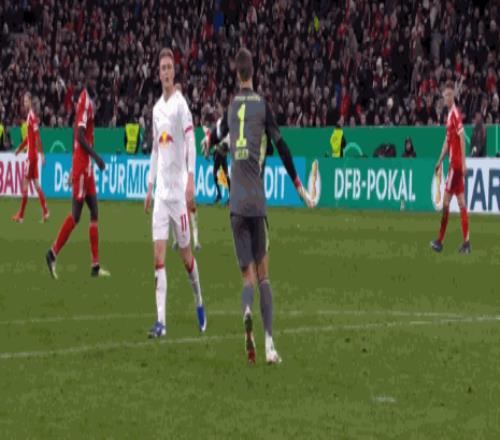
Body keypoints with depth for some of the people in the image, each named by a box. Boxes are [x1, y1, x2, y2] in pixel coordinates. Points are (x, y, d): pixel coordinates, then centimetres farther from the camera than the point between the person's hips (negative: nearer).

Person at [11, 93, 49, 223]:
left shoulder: (32, 116, -14)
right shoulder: (29, 116, 14)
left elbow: (37, 136, -22)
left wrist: (41, 153, -27)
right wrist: (20, 148, 27)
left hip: (32, 155, -9)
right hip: (31, 154, 9)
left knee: (25, 183, -5)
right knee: (36, 183, 8)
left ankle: (21, 215, -2)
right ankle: (45, 212, 6)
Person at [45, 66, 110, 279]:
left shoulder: (88, 100, 15)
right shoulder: (84, 101, -14)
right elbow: (80, 136, -22)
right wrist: (96, 156, -21)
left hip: (85, 165, 10)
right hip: (82, 165, -10)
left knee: (94, 211, 8)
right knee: (76, 213, -8)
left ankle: (95, 265, 7)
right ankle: (53, 253, -1)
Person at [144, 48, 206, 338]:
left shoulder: (180, 104, -7)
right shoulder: (157, 107, 14)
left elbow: (191, 143, -14)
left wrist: (191, 180, -23)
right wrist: (150, 186, 19)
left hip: (178, 190, -6)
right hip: (161, 190, 6)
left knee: (185, 252, 3)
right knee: (159, 254, -4)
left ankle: (199, 302, 27)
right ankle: (161, 321, -9)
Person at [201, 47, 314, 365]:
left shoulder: (231, 106, 9)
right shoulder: (262, 105, 1)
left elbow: (216, 135, 28)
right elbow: (282, 147, -3)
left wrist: (208, 142, 53)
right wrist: (300, 187, 5)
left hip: (236, 202, 1)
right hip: (257, 201, -1)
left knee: (249, 275, 4)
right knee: (263, 273, 5)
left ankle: (247, 312, -29)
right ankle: (269, 343, -7)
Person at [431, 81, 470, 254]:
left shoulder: (456, 114, -13)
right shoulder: (450, 114, 16)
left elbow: (462, 138, -19)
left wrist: (463, 162, -23)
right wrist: (440, 161, 24)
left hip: (456, 164, -10)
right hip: (454, 163, 10)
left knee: (446, 200, -6)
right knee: (461, 201, 6)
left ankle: (440, 241, -2)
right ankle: (466, 242, 5)